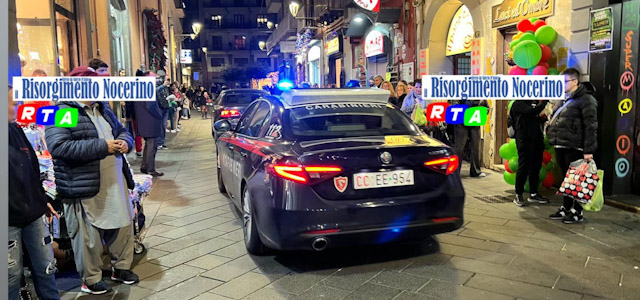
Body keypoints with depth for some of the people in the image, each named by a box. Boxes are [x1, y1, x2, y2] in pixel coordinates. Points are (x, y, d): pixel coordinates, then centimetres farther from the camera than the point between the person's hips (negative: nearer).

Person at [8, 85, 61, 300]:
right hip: (9, 220, -7)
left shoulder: (16, 130, 10)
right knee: (12, 275, 8)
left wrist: (43, 201, 20)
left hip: (33, 215, 7)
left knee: (46, 268, 16)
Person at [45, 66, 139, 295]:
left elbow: (122, 131, 23)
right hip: (85, 188, -7)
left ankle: (121, 267, 35)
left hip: (115, 184, 8)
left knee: (123, 228, 16)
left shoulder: (103, 109, 14)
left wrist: (125, 141, -3)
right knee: (89, 237, 5)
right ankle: (91, 279, 24)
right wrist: (102, 146, -24)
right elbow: (59, 147, -24)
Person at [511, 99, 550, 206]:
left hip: (537, 139, 8)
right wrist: (544, 102, -13)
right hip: (525, 140, -7)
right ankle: (518, 195, 6)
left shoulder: (535, 102, 17)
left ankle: (533, 194, 21)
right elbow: (531, 112, -23)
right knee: (524, 167, -4)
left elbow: (539, 119, 19)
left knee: (535, 167, 11)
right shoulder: (518, 103, -6)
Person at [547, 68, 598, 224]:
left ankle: (577, 211, 9)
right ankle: (566, 208, 24)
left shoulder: (586, 99, -10)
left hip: (574, 148, -8)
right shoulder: (566, 100, 18)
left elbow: (590, 126, -15)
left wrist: (589, 150, -20)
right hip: (561, 147, 8)